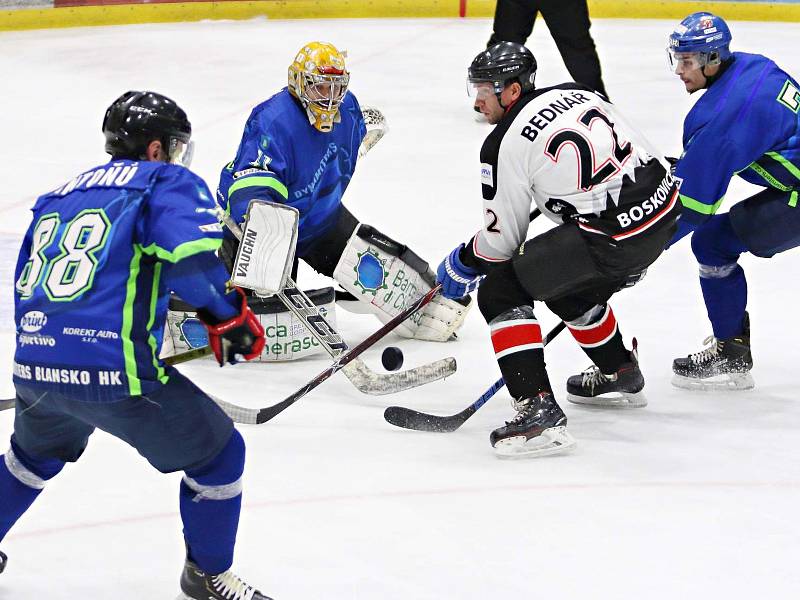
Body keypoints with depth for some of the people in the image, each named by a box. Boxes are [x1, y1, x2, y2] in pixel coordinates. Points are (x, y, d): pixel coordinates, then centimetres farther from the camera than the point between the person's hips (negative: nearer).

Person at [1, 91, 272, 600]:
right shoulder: (168, 183, 3)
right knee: (218, 456, 14)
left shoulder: (59, 197, 23)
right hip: (116, 373, -7)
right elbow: (192, 257, -17)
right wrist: (229, 314, -2)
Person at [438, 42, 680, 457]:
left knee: (500, 293, 2)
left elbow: (502, 237, -2)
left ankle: (539, 412, -10)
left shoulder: (504, 145, -8)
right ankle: (620, 376, 50)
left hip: (612, 238, -8)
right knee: (564, 283, 32)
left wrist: (460, 265, 17)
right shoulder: (576, 93, 12)